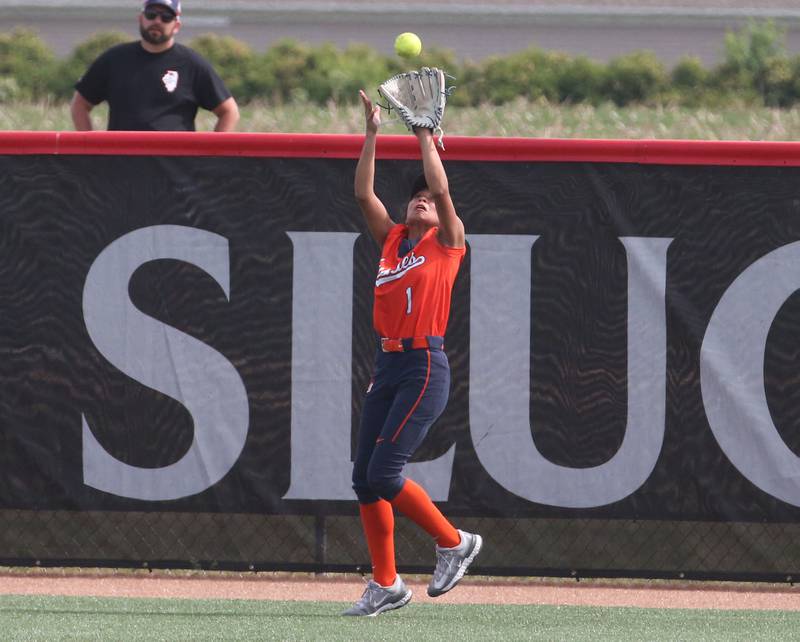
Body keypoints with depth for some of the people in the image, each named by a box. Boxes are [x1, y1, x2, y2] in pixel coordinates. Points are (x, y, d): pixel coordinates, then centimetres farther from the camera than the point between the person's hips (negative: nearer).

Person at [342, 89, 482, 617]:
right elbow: (363, 193, 9)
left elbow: (441, 188, -12)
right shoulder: (392, 240, 16)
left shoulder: (446, 243, 2)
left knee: (384, 473, -15)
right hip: (388, 366, 7)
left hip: (426, 369, -7)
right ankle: (386, 584, 12)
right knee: (365, 478, 4)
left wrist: (426, 136, -5)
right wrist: (373, 134, 4)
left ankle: (454, 542, 3)